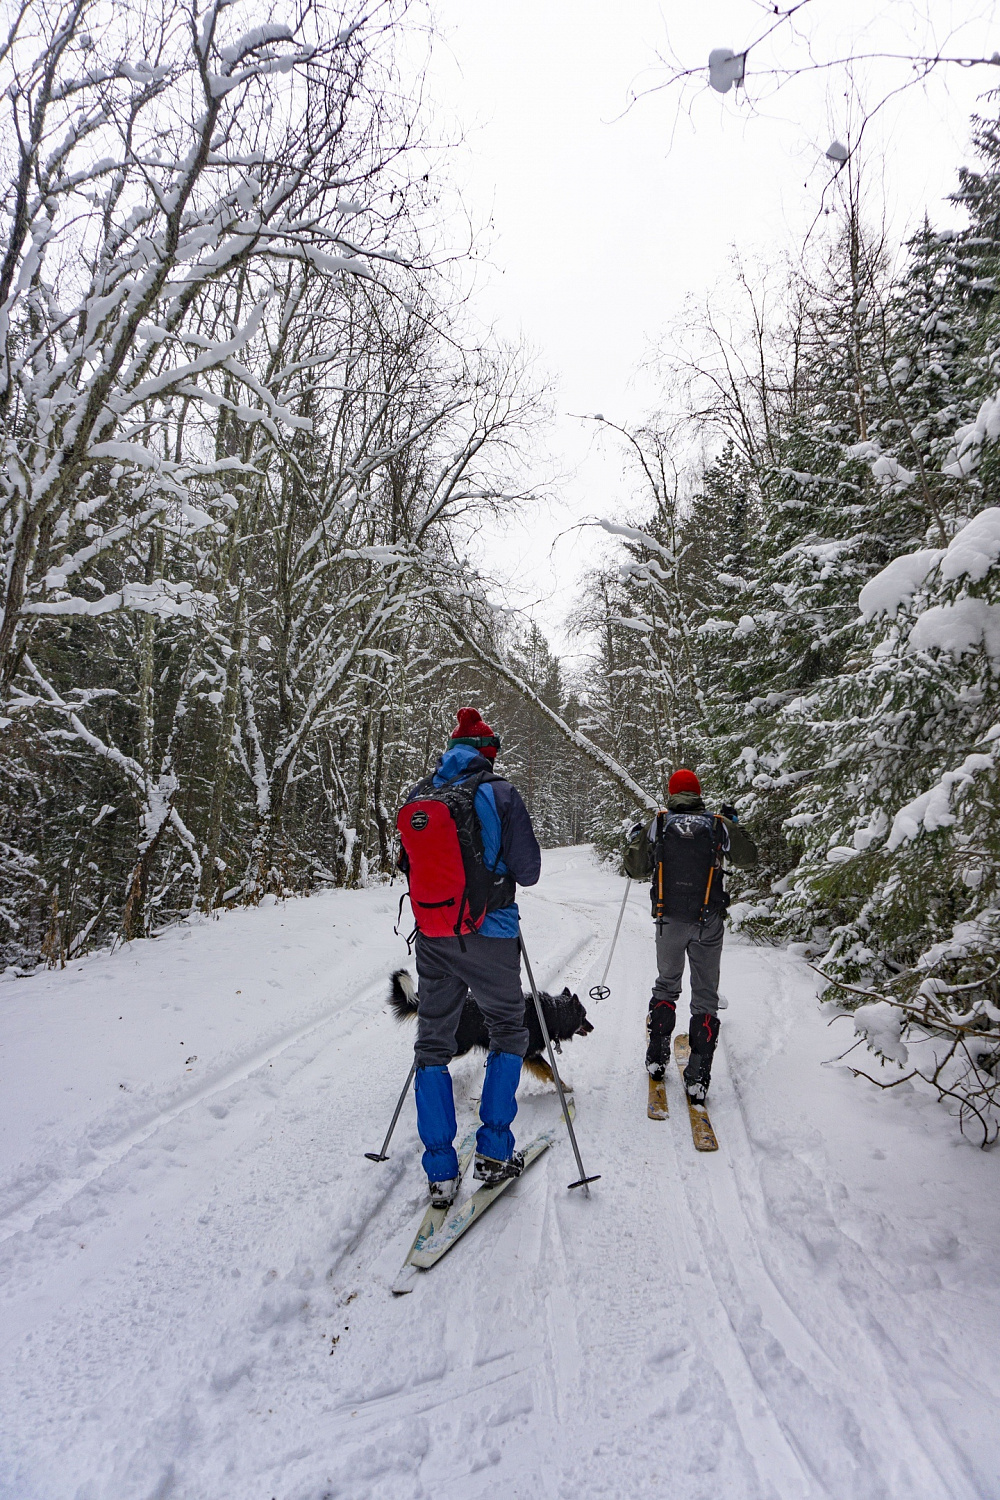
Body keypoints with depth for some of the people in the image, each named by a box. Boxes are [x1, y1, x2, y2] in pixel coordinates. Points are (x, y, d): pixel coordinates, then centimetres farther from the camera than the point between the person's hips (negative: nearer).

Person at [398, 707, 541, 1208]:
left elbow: (409, 867, 11)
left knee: (433, 1043, 14)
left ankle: (441, 1172, 16)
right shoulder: (499, 793, -10)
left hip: (432, 938, 3)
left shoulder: (416, 797, 2)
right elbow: (528, 871, -8)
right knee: (507, 1032, 18)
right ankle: (494, 1152, 19)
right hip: (490, 935, -3)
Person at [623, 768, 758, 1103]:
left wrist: (635, 838, 24)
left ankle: (657, 1056, 22)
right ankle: (698, 1077, 4)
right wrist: (733, 825, 28)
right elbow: (748, 858, 14)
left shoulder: (656, 826, -1)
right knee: (705, 994, 8)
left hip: (669, 920, 1)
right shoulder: (719, 825, -1)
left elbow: (635, 869, 6)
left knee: (666, 984, 22)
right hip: (708, 922, -1)